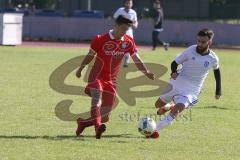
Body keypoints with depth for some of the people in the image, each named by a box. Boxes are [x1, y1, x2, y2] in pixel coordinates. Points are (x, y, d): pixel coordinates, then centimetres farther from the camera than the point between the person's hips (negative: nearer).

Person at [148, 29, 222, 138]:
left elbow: (217, 70, 14)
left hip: (191, 91, -2)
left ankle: (156, 130, -26)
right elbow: (175, 63, -5)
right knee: (158, 104, 19)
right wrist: (174, 72, -28)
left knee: (176, 111, -25)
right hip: (176, 83, 2)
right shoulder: (190, 51, -12)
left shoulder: (213, 59, -8)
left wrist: (218, 90, 18)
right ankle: (169, 106, 54)